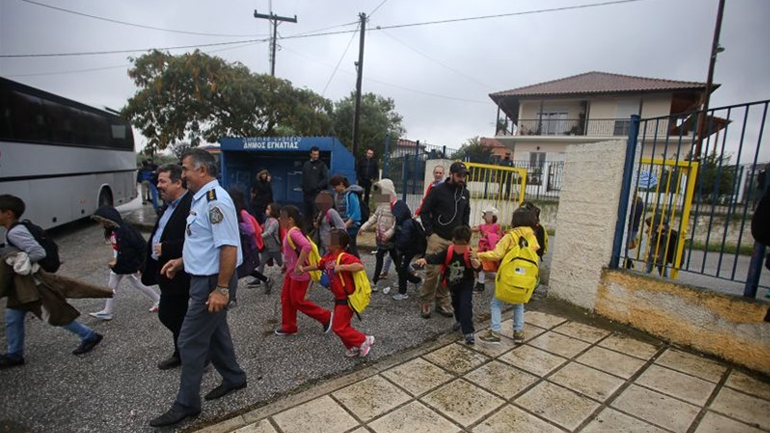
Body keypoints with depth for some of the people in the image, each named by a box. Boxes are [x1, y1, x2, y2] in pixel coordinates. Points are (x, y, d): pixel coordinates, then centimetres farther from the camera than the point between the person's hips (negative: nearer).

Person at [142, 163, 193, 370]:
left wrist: (165, 249, -23)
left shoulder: (191, 205, -22)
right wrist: (147, 263, 19)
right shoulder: (169, 205, 11)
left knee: (171, 316, 1)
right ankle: (181, 354, 39)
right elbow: (159, 235, 19)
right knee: (169, 315, 20)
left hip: (178, 274, -10)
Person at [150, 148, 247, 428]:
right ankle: (233, 378, 39)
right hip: (204, 277, 10)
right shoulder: (201, 198, 10)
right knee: (214, 332, 21)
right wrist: (182, 261, 17)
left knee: (190, 341, 2)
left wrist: (222, 289, -26)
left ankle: (186, 404, 19)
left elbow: (229, 247, -28)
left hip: (211, 282, -10)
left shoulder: (215, 200, -23)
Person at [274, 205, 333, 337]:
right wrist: (286, 265, 21)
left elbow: (307, 246, -41)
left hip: (299, 273, -10)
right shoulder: (289, 232, 8)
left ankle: (326, 317, 12)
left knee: (297, 301, 0)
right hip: (291, 272, 10)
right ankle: (289, 327, 28)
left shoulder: (294, 232, -24)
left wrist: (299, 265, -38)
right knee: (286, 298, 15)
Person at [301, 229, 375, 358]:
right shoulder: (328, 256, 3)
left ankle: (365, 341, 9)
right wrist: (304, 268, 15)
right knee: (340, 325, 17)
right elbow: (318, 265, 22)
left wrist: (341, 267, -39)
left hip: (347, 299, -9)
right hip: (339, 298, 9)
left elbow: (360, 266, -38)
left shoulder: (345, 257, -24)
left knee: (339, 327, -2)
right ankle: (353, 347, 32)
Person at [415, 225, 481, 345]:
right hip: (452, 283, 4)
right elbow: (435, 258, -29)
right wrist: (425, 259, -49)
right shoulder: (448, 252, -22)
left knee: (465, 304, -17)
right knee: (455, 302, 23)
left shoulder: (470, 254, -26)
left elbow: (478, 269, -32)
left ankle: (468, 332, -10)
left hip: (466, 283, -4)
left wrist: (474, 260, -54)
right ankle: (459, 320, 50)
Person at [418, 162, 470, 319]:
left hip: (455, 240, 5)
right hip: (438, 238, -4)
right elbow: (424, 212, -4)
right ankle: (426, 303, 8)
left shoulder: (465, 193, 10)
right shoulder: (438, 190, -6)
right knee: (433, 271, -7)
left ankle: (442, 302, 18)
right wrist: (430, 232, -9)